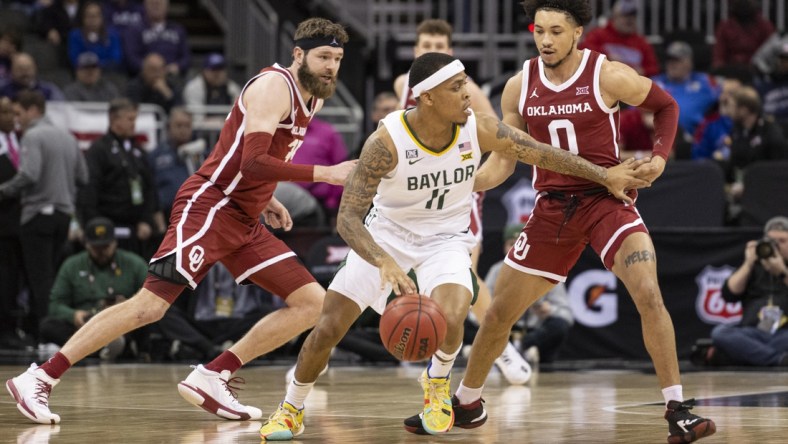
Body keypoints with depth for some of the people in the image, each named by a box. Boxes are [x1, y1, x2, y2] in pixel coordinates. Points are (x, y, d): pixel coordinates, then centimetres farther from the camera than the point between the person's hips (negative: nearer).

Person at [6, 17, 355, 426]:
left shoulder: (311, 98, 16)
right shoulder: (274, 87, -13)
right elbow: (252, 161, -26)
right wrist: (324, 174, -26)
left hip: (244, 222, 9)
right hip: (209, 207, -9)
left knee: (313, 303, 1)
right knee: (149, 306, -17)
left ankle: (212, 377, -1)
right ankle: (38, 379, -12)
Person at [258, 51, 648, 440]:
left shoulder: (479, 130, -20)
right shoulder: (387, 141, -29)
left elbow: (542, 153, -4)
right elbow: (347, 218, -31)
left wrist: (605, 176, 0)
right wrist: (387, 265, -47)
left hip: (445, 237, 1)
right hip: (387, 234, -1)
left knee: (450, 319, -27)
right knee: (328, 328, -5)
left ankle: (437, 381, 8)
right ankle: (291, 409, 22)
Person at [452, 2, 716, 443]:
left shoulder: (608, 76, -12)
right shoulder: (520, 86, -2)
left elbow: (666, 106, 5)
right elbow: (503, 160, 5)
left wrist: (660, 155, -11)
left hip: (607, 199, -4)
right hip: (552, 207, 4)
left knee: (648, 294, -25)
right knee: (500, 312, 9)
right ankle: (467, 403, 31)